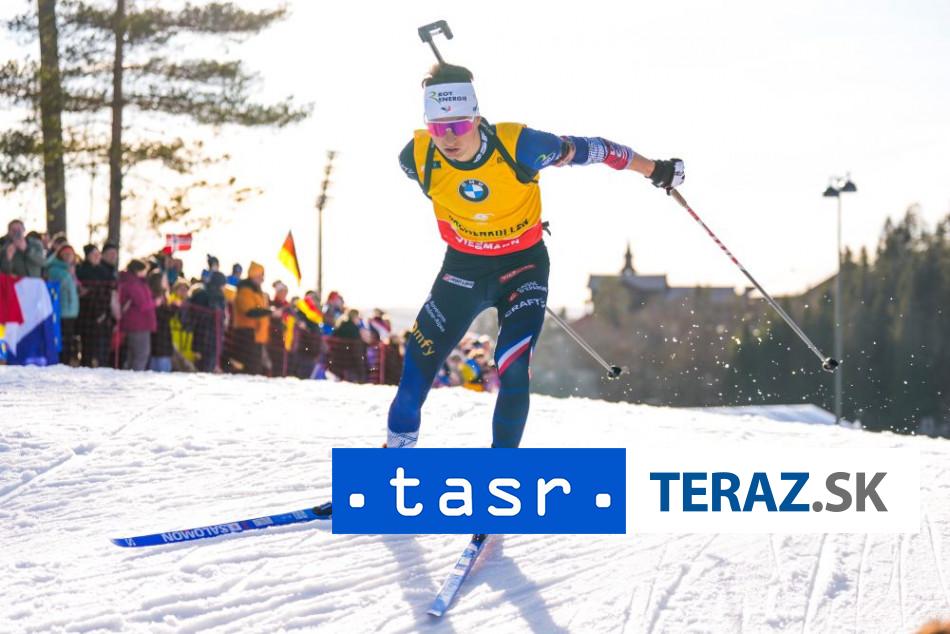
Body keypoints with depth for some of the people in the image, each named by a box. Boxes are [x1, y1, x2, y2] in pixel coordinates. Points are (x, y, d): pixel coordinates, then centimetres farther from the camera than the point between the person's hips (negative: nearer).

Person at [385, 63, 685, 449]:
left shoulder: (517, 145, -29)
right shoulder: (417, 158, -20)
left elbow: (585, 149, -15)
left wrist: (655, 170, -4)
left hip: (523, 264, -2)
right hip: (463, 265, 2)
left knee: (513, 370, -15)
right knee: (421, 357, 0)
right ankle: (399, 443, 20)